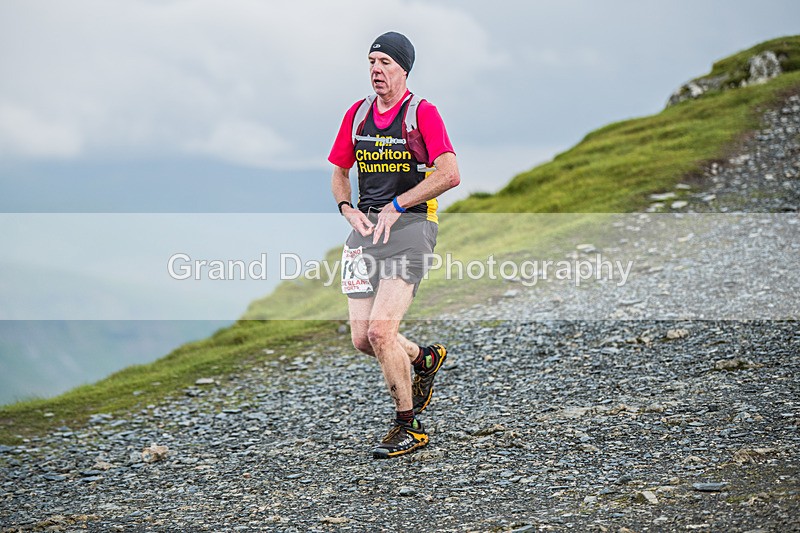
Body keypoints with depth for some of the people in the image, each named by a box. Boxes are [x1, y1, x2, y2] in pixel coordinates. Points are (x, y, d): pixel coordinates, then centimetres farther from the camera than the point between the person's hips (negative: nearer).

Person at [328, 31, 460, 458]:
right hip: (366, 227, 6)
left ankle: (408, 427, -1)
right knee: (362, 339, 1)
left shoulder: (422, 113, -5)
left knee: (380, 330, -18)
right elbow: (339, 171, 22)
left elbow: (450, 174, -15)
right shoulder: (357, 114, 13)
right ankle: (424, 359, 32)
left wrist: (396, 205, -16)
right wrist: (348, 209, 2)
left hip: (409, 226, -6)